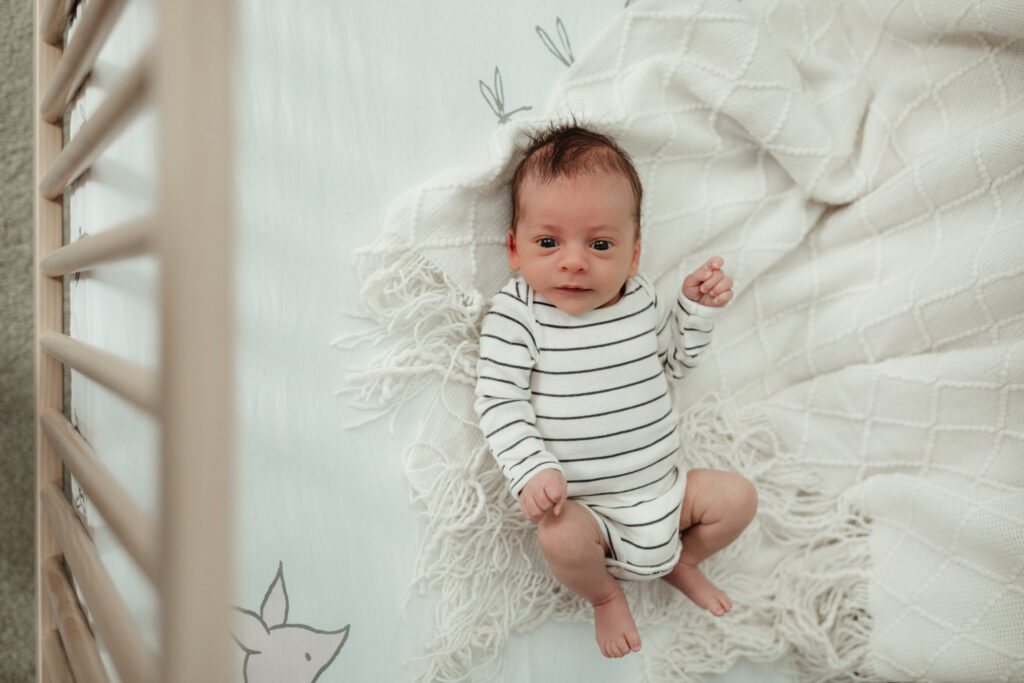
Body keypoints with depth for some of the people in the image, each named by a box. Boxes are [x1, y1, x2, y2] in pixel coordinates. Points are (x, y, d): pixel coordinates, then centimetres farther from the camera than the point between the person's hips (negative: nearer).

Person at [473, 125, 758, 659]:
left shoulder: (640, 300, 0)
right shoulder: (514, 315, -16)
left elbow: (673, 361, 16)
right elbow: (498, 402, -17)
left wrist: (697, 308, 1)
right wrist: (534, 470, -29)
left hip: (662, 487, 5)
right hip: (583, 504, -4)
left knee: (737, 496, 1)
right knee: (559, 537, -31)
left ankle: (681, 562, 30)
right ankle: (605, 595, 6)